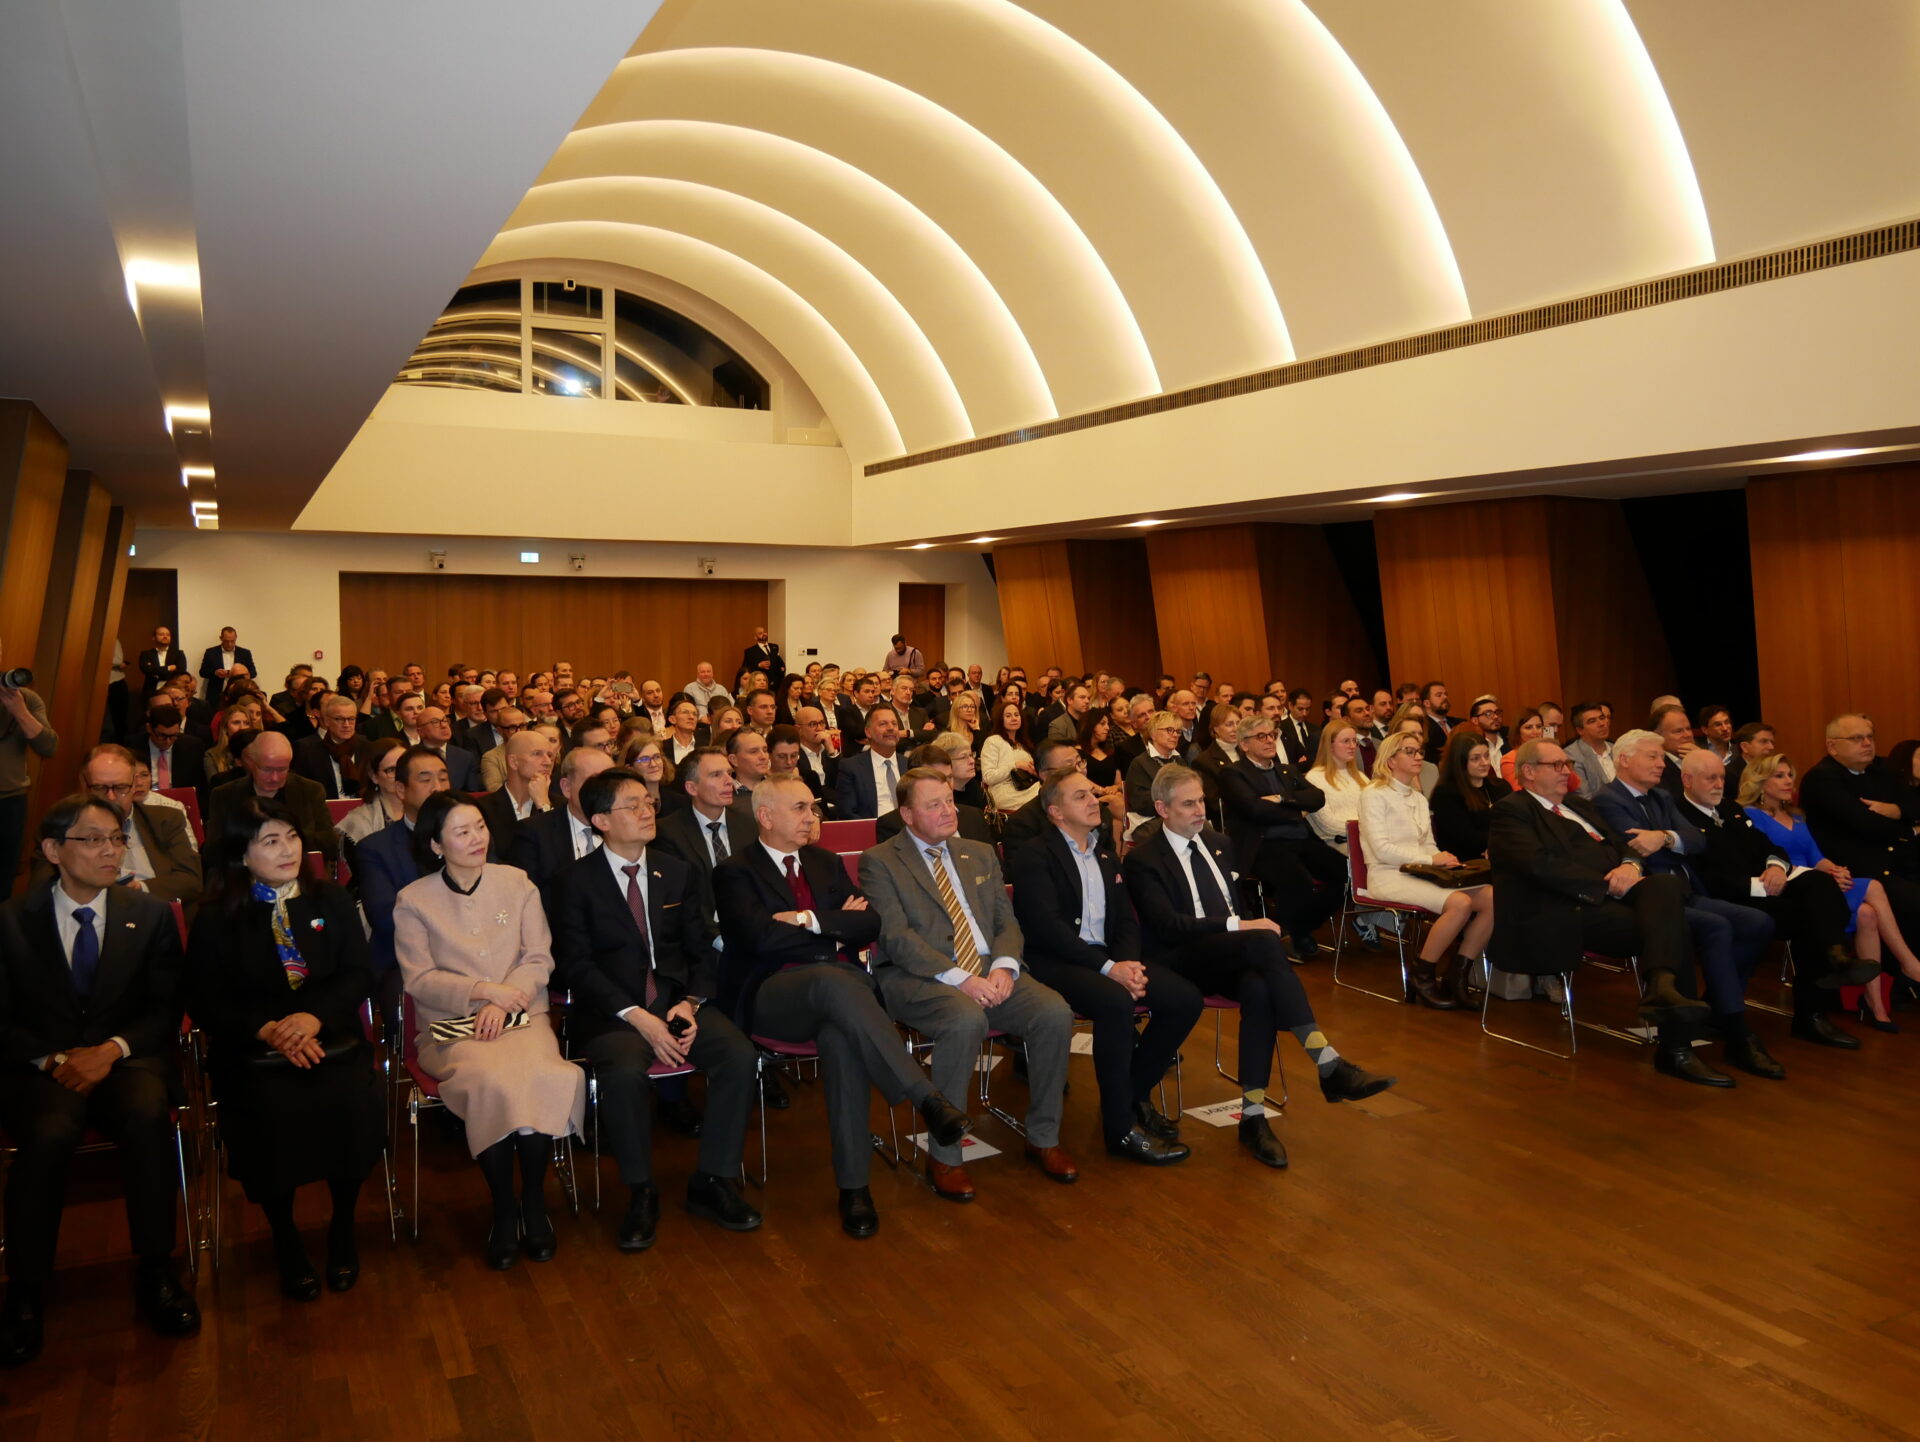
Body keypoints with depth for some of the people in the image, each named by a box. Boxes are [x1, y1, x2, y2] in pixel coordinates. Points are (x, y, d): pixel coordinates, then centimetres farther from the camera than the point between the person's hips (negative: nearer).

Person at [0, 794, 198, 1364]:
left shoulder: (151, 915, 8)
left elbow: (166, 1010, 5)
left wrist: (112, 1049, -13)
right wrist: (53, 1059, -15)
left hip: (126, 1060, 1)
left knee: (147, 1115, -33)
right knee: (50, 1133, -34)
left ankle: (155, 1273, -17)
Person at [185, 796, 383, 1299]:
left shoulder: (331, 900, 9)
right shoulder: (215, 919, 4)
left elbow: (358, 975, 4)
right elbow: (205, 1003, 0)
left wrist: (313, 1017, -15)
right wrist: (267, 1030, -16)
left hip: (332, 1039, 1)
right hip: (252, 1051, -1)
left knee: (354, 1106, -28)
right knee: (269, 1118, -30)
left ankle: (342, 1229, 1)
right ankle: (285, 1239, 0)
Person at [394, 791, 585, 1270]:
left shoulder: (516, 882, 9)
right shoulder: (413, 901, 4)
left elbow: (540, 960, 4)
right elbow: (419, 979, -2)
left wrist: (504, 1002, -13)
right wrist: (484, 989, -14)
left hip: (521, 1016, 1)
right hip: (451, 1028, -1)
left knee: (540, 1078, -31)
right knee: (490, 1080, -33)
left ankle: (533, 1201, -12)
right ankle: (503, 1207, -13)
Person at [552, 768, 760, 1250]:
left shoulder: (678, 873, 12)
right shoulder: (577, 879, 0)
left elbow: (699, 952, 11)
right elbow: (576, 963, -7)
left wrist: (690, 1003, -10)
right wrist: (637, 1016, -18)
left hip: (677, 1001, 4)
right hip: (611, 1010, -3)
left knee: (739, 1055, -23)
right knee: (626, 1072, -35)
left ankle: (712, 1182, -7)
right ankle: (641, 1193, -12)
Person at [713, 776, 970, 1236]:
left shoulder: (826, 863, 20)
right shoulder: (735, 872, 4)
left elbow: (870, 925, 8)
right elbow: (760, 938, -12)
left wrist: (810, 920, -6)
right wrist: (836, 926, -3)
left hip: (839, 983, 4)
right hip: (773, 995, -4)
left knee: (840, 1036, -33)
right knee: (833, 979, -38)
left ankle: (853, 1185, -27)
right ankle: (928, 1099, -42)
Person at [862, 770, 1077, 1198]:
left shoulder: (980, 855, 20)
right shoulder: (879, 862, 2)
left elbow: (1007, 922, 16)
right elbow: (896, 938, -10)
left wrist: (1003, 966, -7)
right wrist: (958, 979, -21)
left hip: (990, 973, 5)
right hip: (917, 978, -5)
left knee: (1055, 1012, -21)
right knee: (966, 1021, -37)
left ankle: (1043, 1138, -3)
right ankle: (944, 1154, -19)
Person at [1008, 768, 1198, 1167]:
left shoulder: (1105, 856, 19)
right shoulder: (1033, 857, -5)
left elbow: (1126, 920, 15)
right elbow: (1047, 927, -16)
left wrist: (1128, 962, -8)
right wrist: (1109, 968, -22)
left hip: (1107, 957, 8)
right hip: (1053, 962, -8)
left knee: (1184, 999, -11)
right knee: (1116, 1002, -35)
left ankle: (1135, 1093, 7)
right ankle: (1120, 1127, -20)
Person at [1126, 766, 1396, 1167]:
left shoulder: (1216, 843, 19)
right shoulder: (1142, 860, -4)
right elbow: (1168, 926, -16)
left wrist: (1248, 922, 2)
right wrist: (1238, 926, -22)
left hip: (1232, 956, 6)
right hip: (1182, 964, -6)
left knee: (1259, 989, -33)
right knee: (1265, 941, -33)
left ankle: (1253, 1117, -29)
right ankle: (1329, 1065, -35)